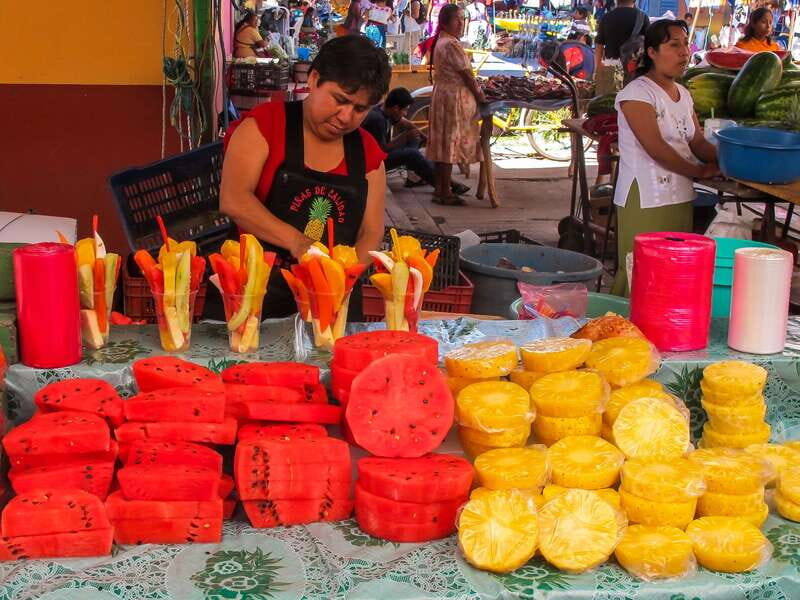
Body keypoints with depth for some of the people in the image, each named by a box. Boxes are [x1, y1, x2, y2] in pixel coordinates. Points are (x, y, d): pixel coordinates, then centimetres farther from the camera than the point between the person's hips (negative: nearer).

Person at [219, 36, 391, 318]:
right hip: (253, 293, -3)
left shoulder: (367, 151, 10)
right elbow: (233, 200, -14)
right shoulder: (265, 124, -3)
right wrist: (297, 242, -24)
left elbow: (371, 233, 8)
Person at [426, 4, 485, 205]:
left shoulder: (440, 42, 14)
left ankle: (440, 189, 17)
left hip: (442, 94, 10)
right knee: (451, 143, -5)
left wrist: (475, 92, 15)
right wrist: (479, 96, -3)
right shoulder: (452, 44, -17)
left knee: (443, 144, 12)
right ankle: (444, 193, -1)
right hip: (455, 97, -10)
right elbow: (466, 75, -15)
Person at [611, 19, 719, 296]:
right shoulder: (637, 93, -9)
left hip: (680, 198, 8)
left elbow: (697, 143, 13)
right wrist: (701, 171, -9)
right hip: (644, 201, -8)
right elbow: (656, 148, -16)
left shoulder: (684, 95, 16)